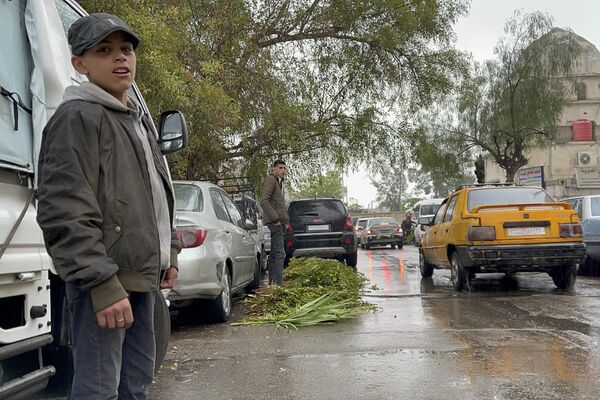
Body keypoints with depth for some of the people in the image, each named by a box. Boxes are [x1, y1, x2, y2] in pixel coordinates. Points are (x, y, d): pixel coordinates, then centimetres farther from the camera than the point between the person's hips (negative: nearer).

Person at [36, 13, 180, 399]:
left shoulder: (139, 120, 19)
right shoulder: (78, 117, -11)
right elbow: (65, 214, -19)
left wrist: (168, 252, 19)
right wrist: (102, 283, -24)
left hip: (142, 274, 9)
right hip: (104, 279, -9)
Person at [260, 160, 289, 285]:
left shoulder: (279, 182, 23)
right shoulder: (270, 180, -8)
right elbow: (264, 201, -19)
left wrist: (284, 221, 16)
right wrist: (275, 219, -20)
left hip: (278, 223, 10)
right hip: (275, 223, -10)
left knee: (274, 254, 10)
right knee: (280, 253, -14)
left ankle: (272, 283, 14)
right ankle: (279, 283, -17)